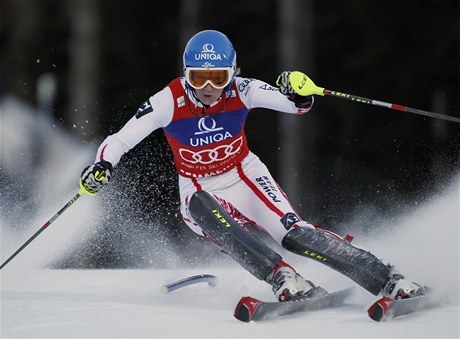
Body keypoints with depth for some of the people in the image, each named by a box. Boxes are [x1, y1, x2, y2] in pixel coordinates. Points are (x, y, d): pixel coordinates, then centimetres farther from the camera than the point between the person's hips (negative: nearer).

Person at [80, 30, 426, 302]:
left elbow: (299, 105, -16)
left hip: (244, 177, 0)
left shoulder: (241, 91, -18)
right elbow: (118, 141, -17)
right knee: (208, 215, -37)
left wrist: (300, 92, -40)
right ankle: (282, 278, -43)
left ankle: (388, 280, -21)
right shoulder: (169, 102, -20)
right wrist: (102, 166, -38)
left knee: (295, 234, -21)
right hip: (200, 191, 0)